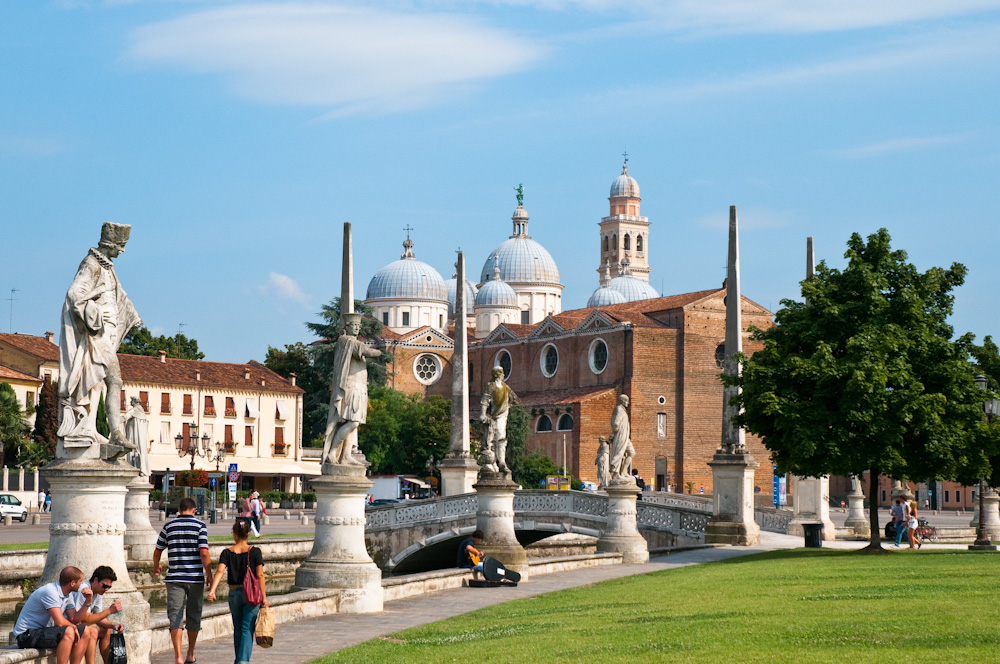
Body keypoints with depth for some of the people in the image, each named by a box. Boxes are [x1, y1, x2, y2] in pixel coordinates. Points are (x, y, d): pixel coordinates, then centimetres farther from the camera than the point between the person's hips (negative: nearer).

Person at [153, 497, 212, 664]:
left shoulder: (169, 526, 4)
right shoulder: (200, 526, -3)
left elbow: (157, 551, 11)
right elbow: (204, 553, -11)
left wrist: (156, 568, 30)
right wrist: (209, 575, -2)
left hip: (174, 578, 1)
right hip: (196, 578, -1)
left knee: (175, 617, -2)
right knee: (194, 616, 13)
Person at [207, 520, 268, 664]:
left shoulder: (227, 553, -1)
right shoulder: (255, 552, -4)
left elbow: (220, 571, -15)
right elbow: (260, 575, -6)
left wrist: (212, 590, -24)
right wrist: (264, 598, -4)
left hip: (234, 594, 2)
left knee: (237, 629, 17)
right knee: (247, 629, -3)